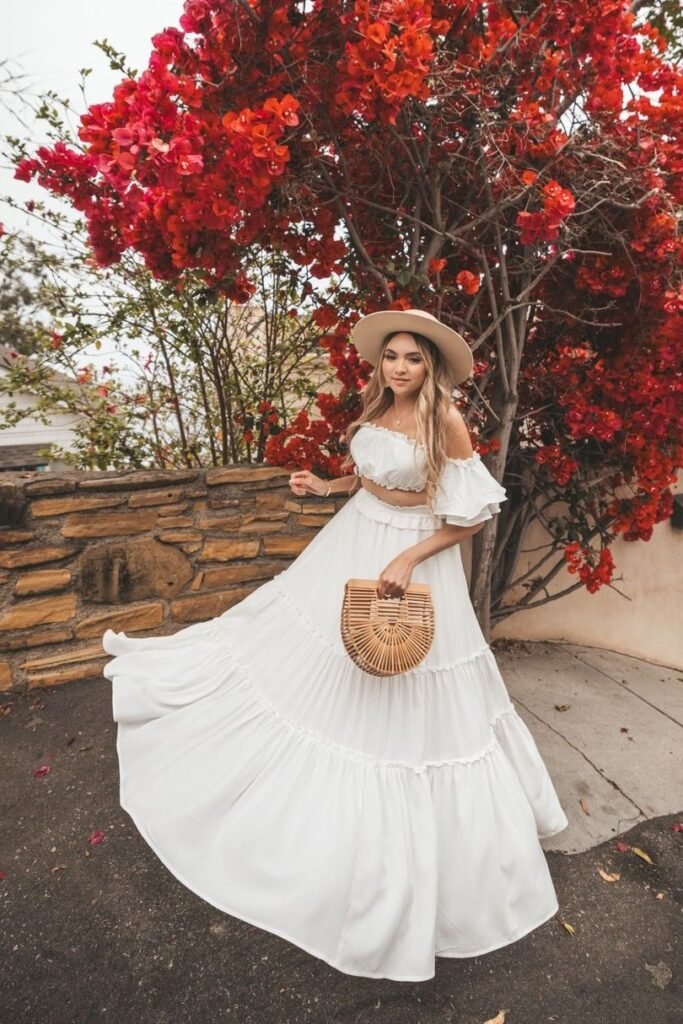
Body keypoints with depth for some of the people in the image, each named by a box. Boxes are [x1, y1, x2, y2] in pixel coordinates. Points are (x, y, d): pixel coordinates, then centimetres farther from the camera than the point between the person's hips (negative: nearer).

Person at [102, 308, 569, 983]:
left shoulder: (445, 421, -17)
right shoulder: (376, 408, 2)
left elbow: (474, 514, -15)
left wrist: (409, 559, -22)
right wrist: (324, 485, 3)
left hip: (416, 557, -5)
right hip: (353, 544, 6)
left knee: (401, 708, 7)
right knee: (307, 656, 20)